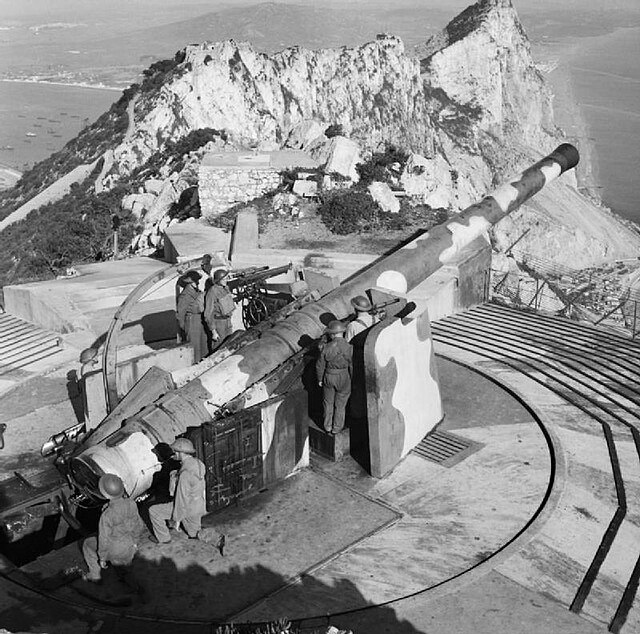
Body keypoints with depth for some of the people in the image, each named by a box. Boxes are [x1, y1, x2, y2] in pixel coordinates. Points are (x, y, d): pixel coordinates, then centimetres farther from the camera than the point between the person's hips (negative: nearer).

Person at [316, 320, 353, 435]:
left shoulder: (326, 348, -18)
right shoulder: (349, 348, -18)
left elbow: (320, 366, -8)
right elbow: (352, 366, -11)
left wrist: (320, 379, 7)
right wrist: (353, 381, 4)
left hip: (329, 378, 0)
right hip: (344, 379, 0)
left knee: (328, 403, 21)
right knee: (340, 404, 18)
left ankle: (328, 426, 32)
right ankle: (336, 428, 29)